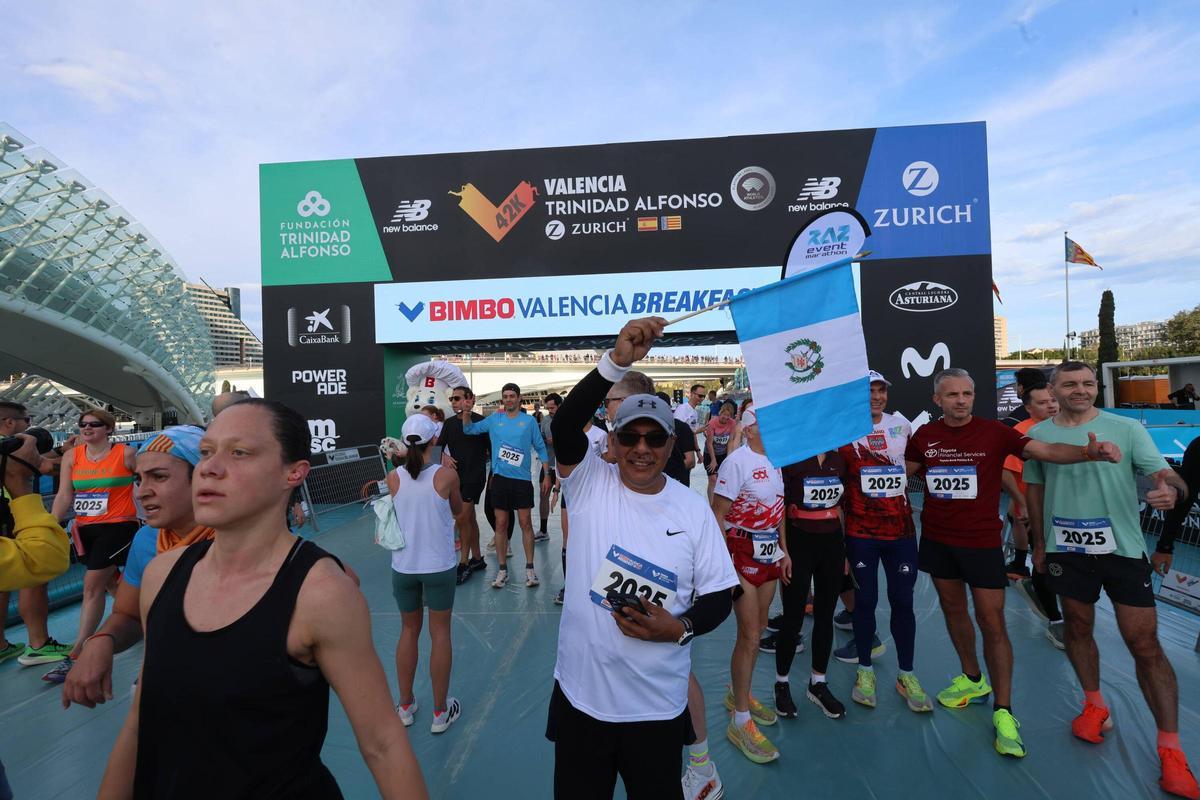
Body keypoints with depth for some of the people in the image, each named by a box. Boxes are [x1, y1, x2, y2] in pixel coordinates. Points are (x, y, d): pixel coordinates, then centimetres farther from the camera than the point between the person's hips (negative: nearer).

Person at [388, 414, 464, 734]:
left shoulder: (393, 478, -7)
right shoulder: (446, 476, -15)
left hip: (403, 567, 3)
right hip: (439, 566, -3)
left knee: (409, 631, 20)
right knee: (440, 634, 11)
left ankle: (405, 706, 33)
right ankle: (441, 712, 23)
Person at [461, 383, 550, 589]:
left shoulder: (529, 421, 2)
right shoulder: (494, 419, 6)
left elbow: (540, 448, 6)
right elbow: (469, 429, 13)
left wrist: (546, 475, 3)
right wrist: (466, 414, -8)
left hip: (522, 479, -1)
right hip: (500, 478, 2)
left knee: (525, 523, 1)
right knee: (501, 524, 5)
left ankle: (530, 568, 12)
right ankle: (502, 570, 15)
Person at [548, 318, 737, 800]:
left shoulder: (693, 510, -5)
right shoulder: (589, 484, -7)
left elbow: (719, 594, 0)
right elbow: (564, 424, -25)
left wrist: (679, 627, -19)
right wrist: (617, 362, -35)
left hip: (658, 705, 0)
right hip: (581, 696, 0)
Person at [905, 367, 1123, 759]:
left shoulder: (994, 432, -9)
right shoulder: (924, 436, -1)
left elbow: (1047, 451, -20)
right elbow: (902, 475, 12)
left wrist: (1088, 452, -36)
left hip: (982, 542, -3)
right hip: (937, 540, 3)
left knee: (992, 623, -1)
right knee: (953, 610, 17)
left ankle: (1003, 711, 11)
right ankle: (973, 679, 38)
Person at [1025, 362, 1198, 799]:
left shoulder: (1127, 428, -4)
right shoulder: (1039, 434, 1)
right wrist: (1039, 543, 12)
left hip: (1123, 548, -2)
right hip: (1066, 549, 2)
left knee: (1145, 645, 1)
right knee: (1078, 628, 16)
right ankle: (1095, 705, 37)